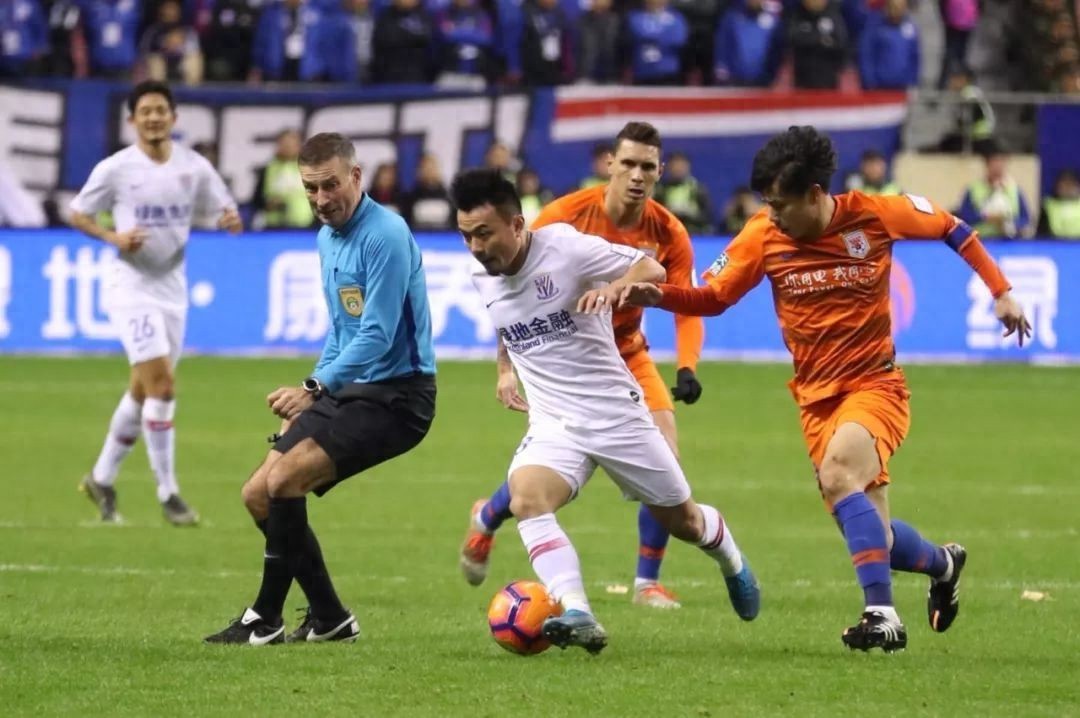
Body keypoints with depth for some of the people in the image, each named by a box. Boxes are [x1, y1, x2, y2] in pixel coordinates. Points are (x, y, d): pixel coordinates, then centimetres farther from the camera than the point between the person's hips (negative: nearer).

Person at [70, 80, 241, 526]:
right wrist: (113, 237, -17)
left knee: (143, 391, 12)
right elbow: (78, 215, 2)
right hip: (132, 285, -5)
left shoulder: (194, 167, 2)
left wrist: (231, 220, -17)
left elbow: (224, 212, 7)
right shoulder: (115, 169, -7)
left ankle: (102, 479, 29)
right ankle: (167, 493, -11)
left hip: (173, 286, 5)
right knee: (161, 381, -16)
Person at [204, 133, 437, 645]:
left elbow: (376, 337, -23)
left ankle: (267, 620, -10)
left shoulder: (385, 235, -17)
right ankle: (328, 619, 12)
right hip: (347, 391, 10)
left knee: (284, 481, -22)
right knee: (258, 495, 3)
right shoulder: (328, 238, 13)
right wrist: (312, 393, 15)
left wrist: (315, 388, -26)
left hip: (396, 395, -10)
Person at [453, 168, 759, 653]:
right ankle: (577, 617, -38)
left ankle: (731, 563, 47)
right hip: (553, 425, 3)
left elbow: (651, 269, -12)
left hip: (615, 410, -3)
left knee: (681, 519, 12)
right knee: (526, 500, -29)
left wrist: (612, 288, -30)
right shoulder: (483, 279, 1)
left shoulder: (564, 247, -16)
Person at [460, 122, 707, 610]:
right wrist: (507, 367, -17)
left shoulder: (668, 234, -12)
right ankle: (486, 520, 26)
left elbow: (687, 309, -11)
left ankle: (648, 582, 0)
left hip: (626, 353, 3)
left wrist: (686, 369, -30)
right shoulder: (566, 216, -19)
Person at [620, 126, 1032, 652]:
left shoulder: (875, 215, -10)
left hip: (874, 385, -4)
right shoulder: (763, 236, -6)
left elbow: (950, 228, 6)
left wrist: (1000, 291, 5)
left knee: (838, 474, -33)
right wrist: (656, 295, -17)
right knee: (874, 539, 2)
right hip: (816, 396, 4)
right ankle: (942, 564, 37)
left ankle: (882, 614, -32)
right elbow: (712, 297, 1)